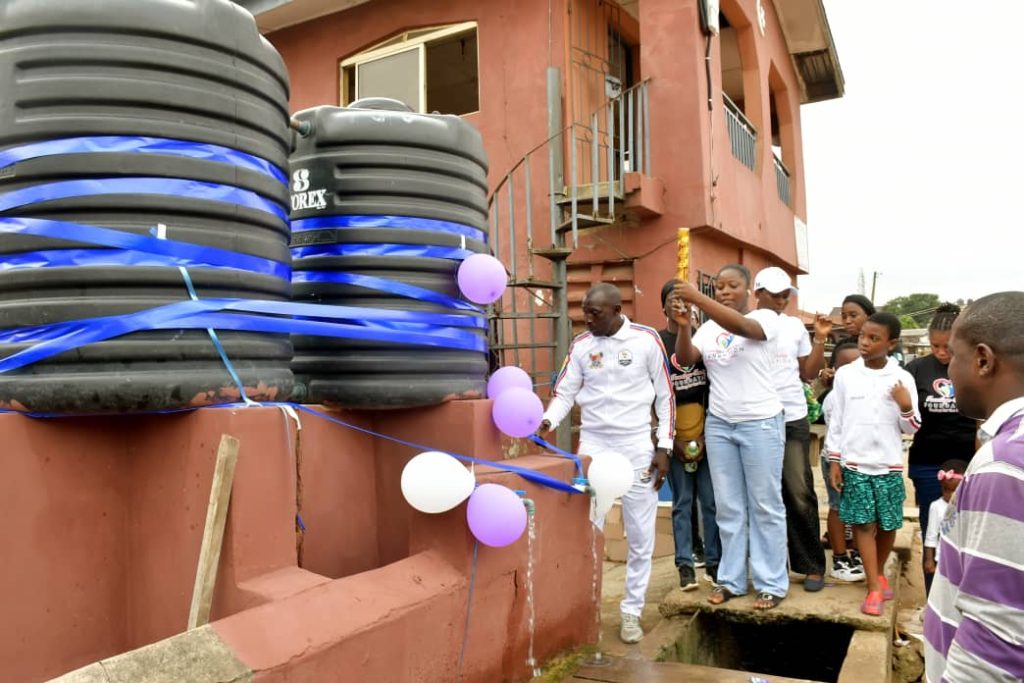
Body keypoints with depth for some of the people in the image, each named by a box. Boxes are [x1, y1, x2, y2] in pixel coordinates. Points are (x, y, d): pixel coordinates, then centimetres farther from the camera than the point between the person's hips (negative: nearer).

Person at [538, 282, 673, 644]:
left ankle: (631, 611, 22)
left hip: (637, 447, -1)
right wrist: (547, 421, -18)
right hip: (593, 445, 2)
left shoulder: (646, 339, -5)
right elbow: (565, 391, 2)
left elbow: (665, 395, 0)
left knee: (640, 536, 7)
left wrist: (664, 447, -3)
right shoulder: (580, 345, 1)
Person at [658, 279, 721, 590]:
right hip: (674, 431, -1)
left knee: (711, 500, 5)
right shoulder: (656, 342, 2)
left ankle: (714, 561, 16)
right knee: (682, 502, 5)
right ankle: (686, 564, 12)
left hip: (708, 428, 2)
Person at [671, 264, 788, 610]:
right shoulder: (708, 328, 8)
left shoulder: (766, 318, -6)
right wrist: (683, 325, -22)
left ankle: (771, 582, 16)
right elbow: (685, 360, -5)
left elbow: (742, 327, -28)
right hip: (718, 424, 5)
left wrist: (696, 298, -36)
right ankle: (730, 579, 21)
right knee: (728, 507, 11)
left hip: (760, 423, -4)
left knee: (765, 506, 5)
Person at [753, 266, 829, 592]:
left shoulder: (795, 326, 6)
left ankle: (812, 565, 14)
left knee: (799, 493, 3)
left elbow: (809, 373, 8)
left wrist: (820, 339, 0)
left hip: (793, 419, 2)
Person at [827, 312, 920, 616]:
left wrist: (907, 406, -19)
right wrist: (834, 460, 0)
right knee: (863, 523, 0)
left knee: (888, 525, 11)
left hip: (888, 465, 1)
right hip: (854, 463, -1)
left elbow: (911, 428, 1)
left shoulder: (902, 378, -2)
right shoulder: (845, 374, -2)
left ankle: (878, 573, 34)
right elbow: (836, 421, 3)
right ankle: (875, 587, 7)